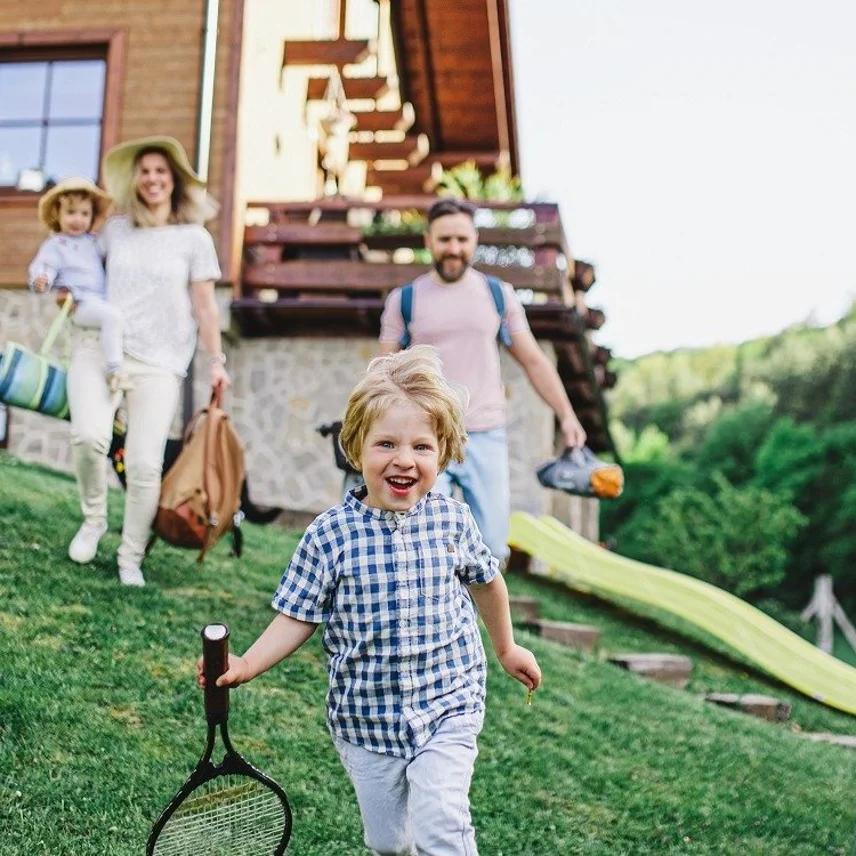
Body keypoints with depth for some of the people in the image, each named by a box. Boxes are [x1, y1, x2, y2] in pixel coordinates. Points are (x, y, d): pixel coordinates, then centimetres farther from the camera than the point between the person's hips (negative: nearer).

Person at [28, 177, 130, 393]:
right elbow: (44, 266, -16)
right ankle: (114, 370, -33)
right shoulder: (55, 244, -2)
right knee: (112, 316, -32)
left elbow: (109, 260, 36)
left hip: (102, 301, 8)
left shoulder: (93, 241, 20)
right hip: (80, 303, -8)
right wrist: (40, 280, -36)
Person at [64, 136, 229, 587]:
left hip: (159, 363, -1)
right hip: (100, 347, 2)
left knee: (145, 464, -9)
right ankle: (93, 519, 4)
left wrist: (216, 360, 1)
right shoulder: (114, 229, 11)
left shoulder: (194, 238, 5)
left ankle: (131, 560, 8)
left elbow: (204, 305, 6)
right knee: (89, 436, -23)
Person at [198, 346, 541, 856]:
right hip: (365, 718, 0)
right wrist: (247, 665, -18)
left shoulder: (453, 520, -7)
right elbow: (297, 618, -4)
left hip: (447, 708, 0)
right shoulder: (330, 535, -12)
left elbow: (487, 581, 12)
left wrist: (507, 648, 24)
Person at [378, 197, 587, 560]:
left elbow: (533, 360, 8)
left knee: (492, 548, 3)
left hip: (486, 437, 2)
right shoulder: (403, 299, 3)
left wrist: (566, 415, -3)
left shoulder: (499, 295, 6)